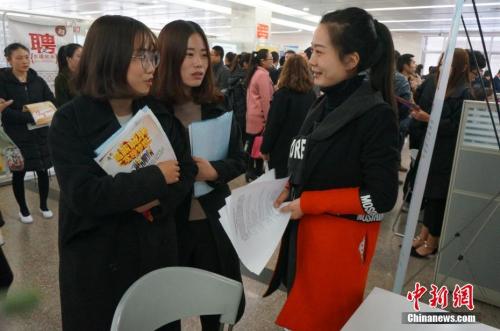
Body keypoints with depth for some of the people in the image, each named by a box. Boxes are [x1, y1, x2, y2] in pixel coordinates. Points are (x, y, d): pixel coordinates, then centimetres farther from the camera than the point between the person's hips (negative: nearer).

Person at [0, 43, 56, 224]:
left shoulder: (38, 80, 7)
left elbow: (52, 102, 3)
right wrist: (30, 117, -27)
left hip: (40, 134, 3)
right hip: (17, 137, -3)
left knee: (43, 170, 8)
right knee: (19, 173, 8)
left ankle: (44, 205, 28)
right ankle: (23, 209, 26)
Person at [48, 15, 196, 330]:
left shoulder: (160, 113, 0)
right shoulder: (71, 120, -13)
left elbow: (186, 172, -1)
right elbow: (83, 195, -23)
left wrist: (158, 200, -20)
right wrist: (155, 178, -20)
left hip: (157, 248, 4)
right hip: (97, 257, -3)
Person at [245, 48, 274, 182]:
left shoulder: (254, 73, 14)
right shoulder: (263, 74, -15)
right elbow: (265, 99, -17)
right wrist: (268, 119, -13)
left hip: (252, 115, 9)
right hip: (260, 117, -9)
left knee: (252, 144, 12)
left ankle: (251, 171, 20)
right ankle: (256, 171, 7)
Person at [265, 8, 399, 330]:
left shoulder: (377, 115, -19)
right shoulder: (325, 104, 4)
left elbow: (381, 197, -21)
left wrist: (308, 203, -19)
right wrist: (292, 189, -1)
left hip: (341, 237, -7)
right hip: (307, 228, 7)